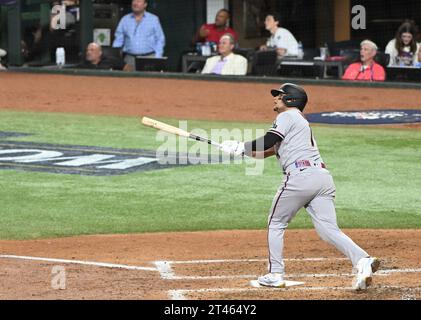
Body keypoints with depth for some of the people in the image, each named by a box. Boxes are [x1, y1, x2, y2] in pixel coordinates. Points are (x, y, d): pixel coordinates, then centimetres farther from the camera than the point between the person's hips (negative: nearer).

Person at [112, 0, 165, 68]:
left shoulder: (153, 19, 6)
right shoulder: (125, 20, 12)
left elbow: (160, 40, 5)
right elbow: (118, 39, 10)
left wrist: (157, 58, -5)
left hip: (149, 57, -2)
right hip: (129, 58, 2)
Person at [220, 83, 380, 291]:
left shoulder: (287, 117, 6)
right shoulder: (301, 122, 32)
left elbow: (267, 142, -9)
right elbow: (267, 151, 28)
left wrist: (241, 147, 4)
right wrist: (240, 149, 20)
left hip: (300, 176, -8)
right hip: (323, 177, 8)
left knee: (276, 224, 10)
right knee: (329, 229, -3)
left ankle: (275, 274, 10)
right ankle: (363, 261, -23)